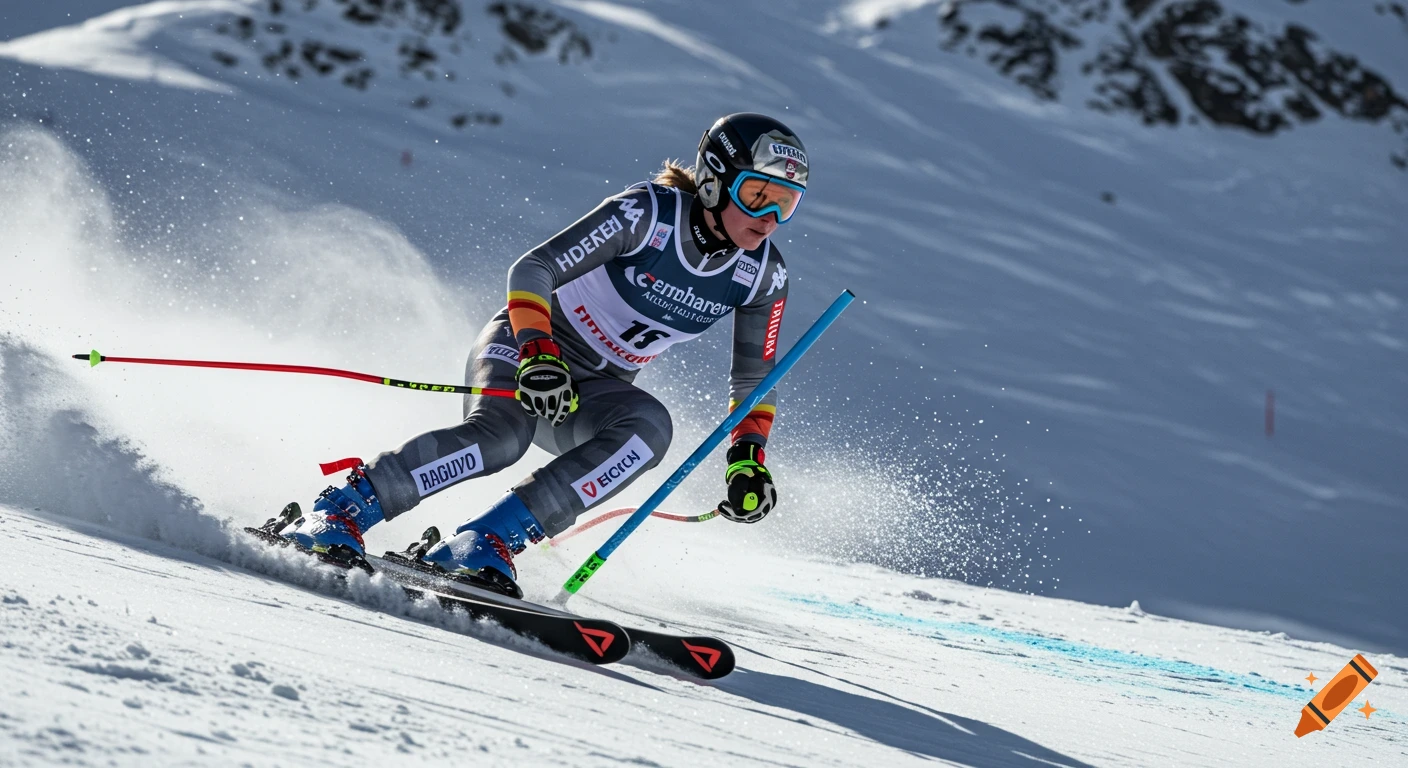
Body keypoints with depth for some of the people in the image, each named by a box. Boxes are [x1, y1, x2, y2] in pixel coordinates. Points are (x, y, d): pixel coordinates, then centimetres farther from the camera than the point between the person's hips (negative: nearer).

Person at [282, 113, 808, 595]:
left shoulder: (764, 274, -5)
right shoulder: (648, 213, -20)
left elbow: (754, 380, 8)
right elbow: (532, 269, -21)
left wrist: (747, 458, -7)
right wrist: (539, 353, -36)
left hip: (595, 391, 5)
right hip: (526, 345, -5)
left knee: (648, 425, -30)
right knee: (500, 434, -36)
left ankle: (490, 542, -33)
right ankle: (337, 515, -28)